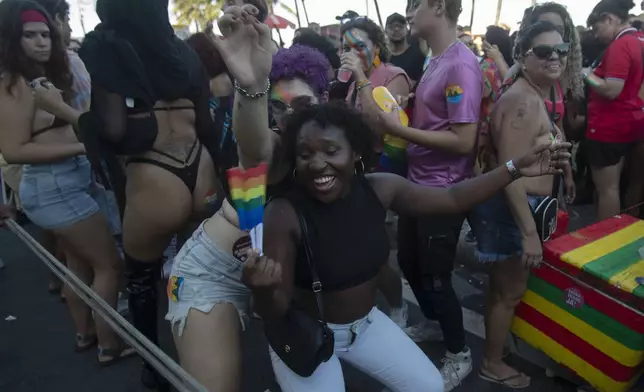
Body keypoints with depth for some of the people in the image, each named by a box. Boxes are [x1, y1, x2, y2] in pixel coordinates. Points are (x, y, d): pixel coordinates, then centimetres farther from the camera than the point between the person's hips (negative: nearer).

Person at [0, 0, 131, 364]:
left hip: (68, 182, 9)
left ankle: (86, 333, 36)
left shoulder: (47, 78, 12)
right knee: (109, 264, 0)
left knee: (80, 262, 20)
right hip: (54, 187, -9)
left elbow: (63, 128, 10)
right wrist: (81, 146, -23)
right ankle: (110, 345, 13)